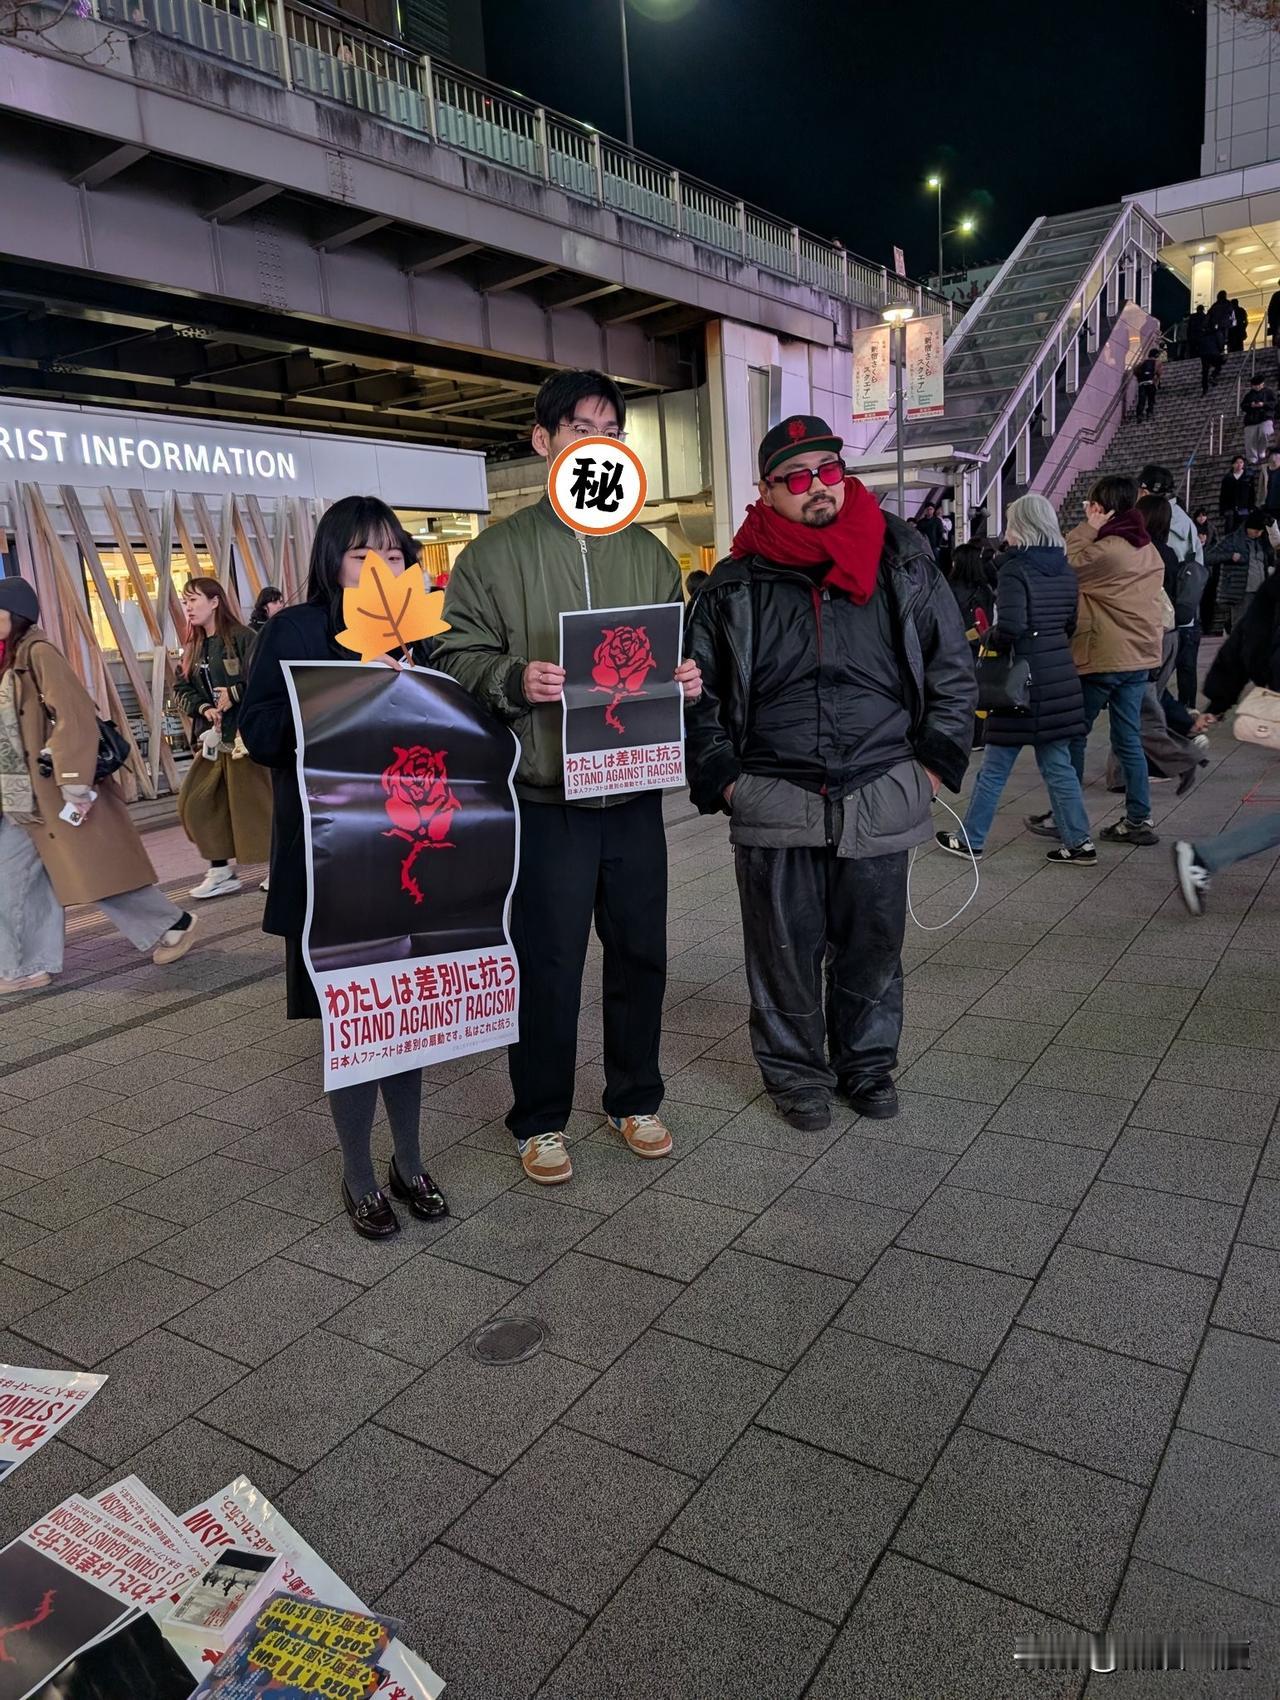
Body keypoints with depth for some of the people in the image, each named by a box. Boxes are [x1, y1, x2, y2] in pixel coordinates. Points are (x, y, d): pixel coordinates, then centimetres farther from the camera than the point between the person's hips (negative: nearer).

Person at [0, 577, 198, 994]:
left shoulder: (38, 654, -14)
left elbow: (76, 717, -22)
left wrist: (74, 783, -24)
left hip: (53, 789, -9)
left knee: (95, 869, -1)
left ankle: (173, 925, 13)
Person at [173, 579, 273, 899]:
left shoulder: (242, 637, -9)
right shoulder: (193, 647, 14)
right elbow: (181, 689, 9)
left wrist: (234, 694, -22)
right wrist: (203, 708, -8)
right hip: (211, 736, 8)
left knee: (255, 802, -3)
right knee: (195, 804, 6)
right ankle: (221, 873, 16)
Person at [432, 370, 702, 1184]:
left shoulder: (648, 553, 12)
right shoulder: (498, 551, 1)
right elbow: (458, 655, -1)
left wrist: (687, 678, -3)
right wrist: (514, 680, -20)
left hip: (635, 791, 4)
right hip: (545, 795, -4)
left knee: (641, 953, 12)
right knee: (548, 963, 4)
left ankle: (636, 1099, 32)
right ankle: (540, 1120, 23)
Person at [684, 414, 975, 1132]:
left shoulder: (903, 561, 4)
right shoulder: (735, 585, 2)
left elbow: (953, 664, 9)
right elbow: (699, 689, 7)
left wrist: (936, 759, 3)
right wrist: (721, 777, 0)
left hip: (881, 795, 1)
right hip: (774, 801, -1)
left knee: (873, 943, 13)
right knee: (786, 948, 8)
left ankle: (868, 1061, 33)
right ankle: (796, 1070, 27)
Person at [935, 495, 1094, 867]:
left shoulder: (1015, 568, -13)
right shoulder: (1065, 570, 8)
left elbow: (1010, 626, -23)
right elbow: (1070, 625, 13)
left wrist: (993, 645, -6)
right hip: (1060, 677, 7)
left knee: (995, 767, 4)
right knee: (1058, 765, 12)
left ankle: (970, 840, 15)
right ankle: (1079, 843, 14)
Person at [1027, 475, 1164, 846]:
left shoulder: (1105, 549, -16)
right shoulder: (1148, 549, 12)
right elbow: (1156, 599, 17)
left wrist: (1087, 528, -3)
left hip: (1102, 658, -8)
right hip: (1140, 656, 8)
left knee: (1074, 734, 4)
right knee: (1128, 739, 10)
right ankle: (1139, 819, 11)